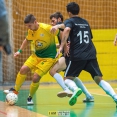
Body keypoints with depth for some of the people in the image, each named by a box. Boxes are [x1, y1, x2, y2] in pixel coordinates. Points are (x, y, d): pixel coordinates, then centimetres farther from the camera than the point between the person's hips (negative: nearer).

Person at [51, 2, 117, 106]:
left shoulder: (69, 21, 6)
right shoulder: (85, 22, 23)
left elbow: (67, 29, -18)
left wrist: (61, 46, -22)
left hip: (77, 56, -4)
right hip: (91, 55, 4)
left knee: (68, 78, 8)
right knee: (99, 79, 3)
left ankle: (76, 90, -26)